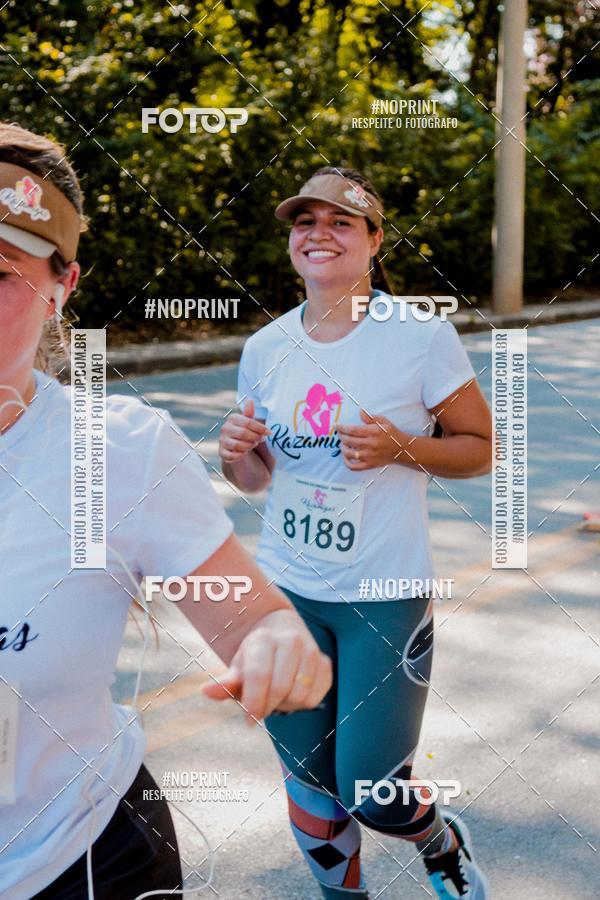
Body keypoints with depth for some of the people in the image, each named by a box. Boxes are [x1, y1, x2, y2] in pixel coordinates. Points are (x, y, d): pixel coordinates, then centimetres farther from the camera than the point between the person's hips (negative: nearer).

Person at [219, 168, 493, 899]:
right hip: (286, 591, 4)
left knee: (373, 797, 0)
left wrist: (400, 448, -21)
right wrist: (236, 453, -11)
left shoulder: (421, 334, -11)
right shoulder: (265, 348, 2)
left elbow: (481, 449, -3)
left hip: (386, 597, -4)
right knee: (309, 785, 13)